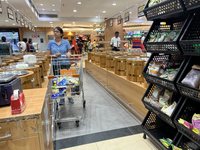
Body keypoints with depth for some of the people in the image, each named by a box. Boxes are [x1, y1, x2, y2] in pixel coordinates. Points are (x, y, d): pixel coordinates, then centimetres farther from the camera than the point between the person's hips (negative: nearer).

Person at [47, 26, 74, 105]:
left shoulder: (66, 42, 2)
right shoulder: (50, 43, 4)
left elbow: (70, 52, 5)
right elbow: (49, 55, 3)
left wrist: (68, 54, -19)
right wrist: (55, 55, -17)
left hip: (66, 64, -1)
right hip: (56, 65, 1)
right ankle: (61, 98, 23)